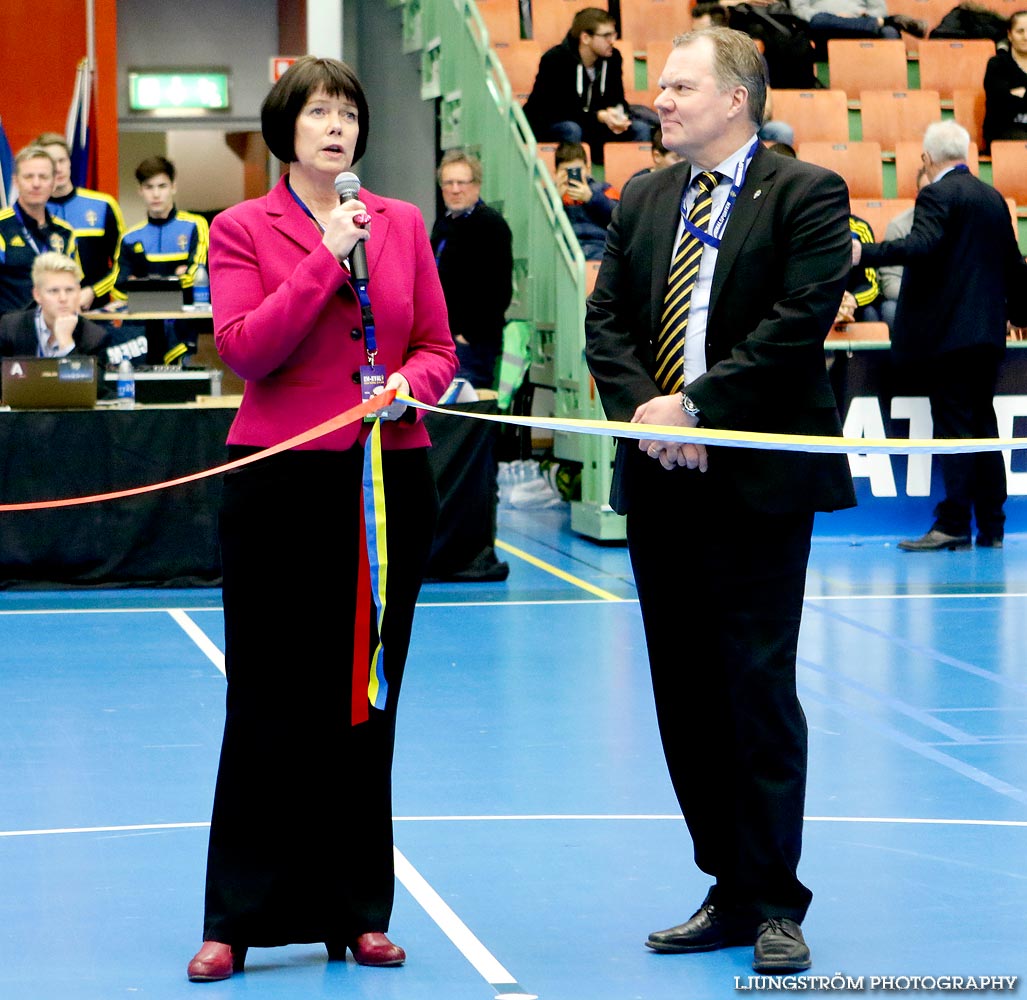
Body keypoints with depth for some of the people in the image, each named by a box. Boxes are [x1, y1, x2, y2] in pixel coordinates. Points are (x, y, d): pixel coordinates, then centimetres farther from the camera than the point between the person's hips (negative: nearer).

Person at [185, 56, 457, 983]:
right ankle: (238, 919, 7)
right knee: (272, 705, -1)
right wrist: (326, 259, -15)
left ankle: (359, 910, 17)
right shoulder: (243, 228, 0)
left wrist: (409, 383, -9)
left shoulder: (402, 224, 10)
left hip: (389, 481, 3)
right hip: (282, 481, -3)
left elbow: (439, 346, 12)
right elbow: (245, 349, -13)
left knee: (369, 700, 8)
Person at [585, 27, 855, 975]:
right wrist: (641, 408, -8)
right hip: (660, 478, 6)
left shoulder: (807, 194, -4)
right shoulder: (643, 201, 14)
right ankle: (730, 893, 17)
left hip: (758, 478, -6)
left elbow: (800, 321, -14)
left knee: (758, 688, -4)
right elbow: (606, 320, 10)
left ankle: (776, 904, 4)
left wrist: (697, 406, -16)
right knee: (686, 695, 8)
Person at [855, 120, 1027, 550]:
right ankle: (991, 526, 12)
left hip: (947, 332, -8)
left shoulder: (936, 195, -9)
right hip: (987, 331, 8)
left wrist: (864, 253, -29)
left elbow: (921, 245, -26)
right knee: (983, 426, 11)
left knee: (953, 426, -8)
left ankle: (953, 525, -9)